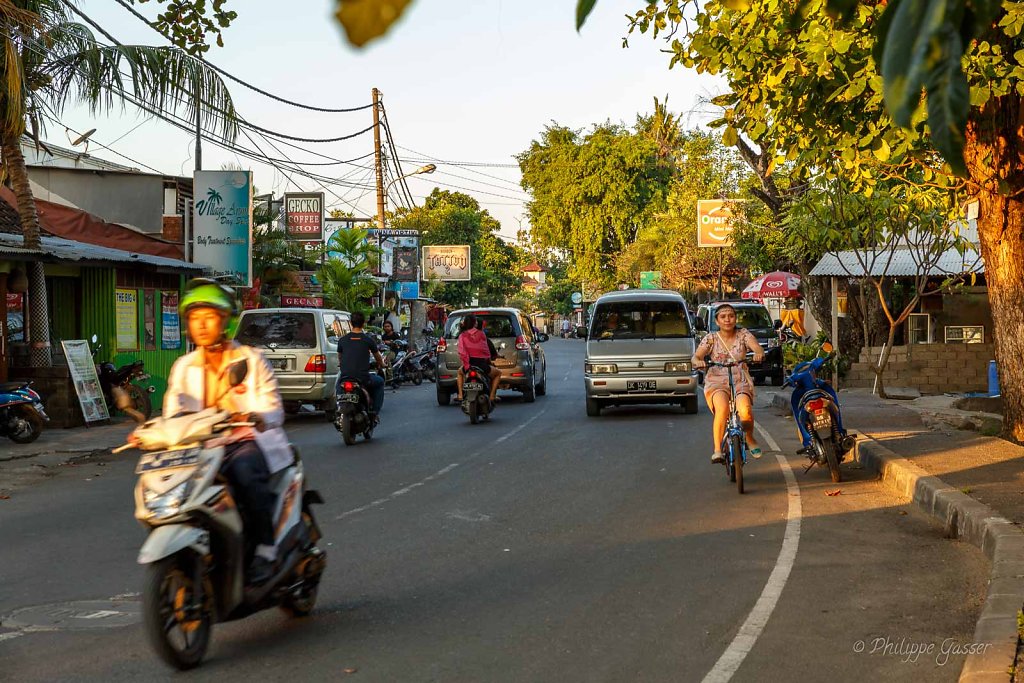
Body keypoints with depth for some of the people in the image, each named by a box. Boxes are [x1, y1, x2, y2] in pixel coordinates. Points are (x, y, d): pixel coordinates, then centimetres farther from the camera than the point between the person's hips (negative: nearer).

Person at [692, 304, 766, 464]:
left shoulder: (743, 335, 9)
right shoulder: (710, 338, 8)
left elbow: (758, 348, -8)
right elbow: (696, 357, -5)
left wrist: (759, 354, -33)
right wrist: (698, 362, -30)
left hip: (741, 382, 1)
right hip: (716, 382, -1)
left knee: (745, 410, -29)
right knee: (722, 408, -34)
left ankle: (750, 439, 4)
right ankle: (717, 450, -27)